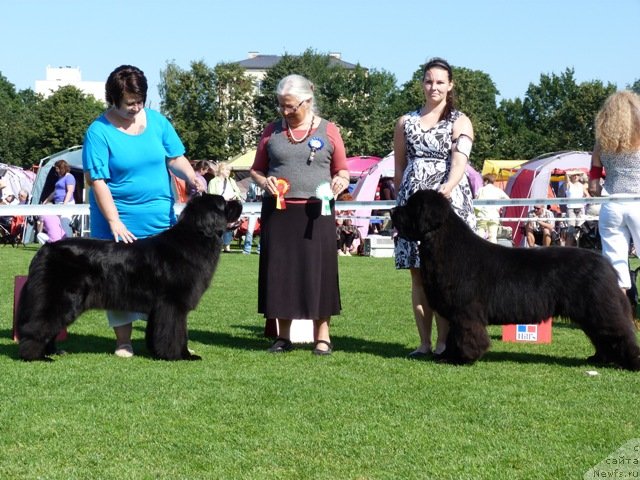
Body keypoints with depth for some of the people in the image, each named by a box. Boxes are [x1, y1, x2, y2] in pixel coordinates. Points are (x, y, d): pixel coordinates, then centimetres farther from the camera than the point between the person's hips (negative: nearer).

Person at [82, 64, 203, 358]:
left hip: (160, 217, 4)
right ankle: (123, 341, 10)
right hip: (119, 219, -3)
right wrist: (114, 221, -20)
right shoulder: (99, 132, -9)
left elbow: (175, 158, 7)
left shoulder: (157, 121, 4)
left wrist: (191, 177, -15)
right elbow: (97, 180, -13)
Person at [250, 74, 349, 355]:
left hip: (316, 212, -2)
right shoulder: (272, 131, 10)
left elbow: (342, 171, 9)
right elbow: (256, 170, 15)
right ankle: (284, 336, 13)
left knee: (317, 270, -1)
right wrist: (264, 181, -6)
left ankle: (322, 335, 8)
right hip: (278, 210, 2)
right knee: (279, 270, 4)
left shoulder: (328, 131, 5)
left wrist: (340, 181, -13)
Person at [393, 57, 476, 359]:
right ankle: (424, 343, 5)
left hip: (448, 201, -3)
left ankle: (443, 341, -2)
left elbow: (460, 161, -12)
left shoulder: (460, 122, 4)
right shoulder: (405, 122, 15)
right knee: (418, 275, 1)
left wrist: (447, 187, -28)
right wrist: (402, 202, 13)